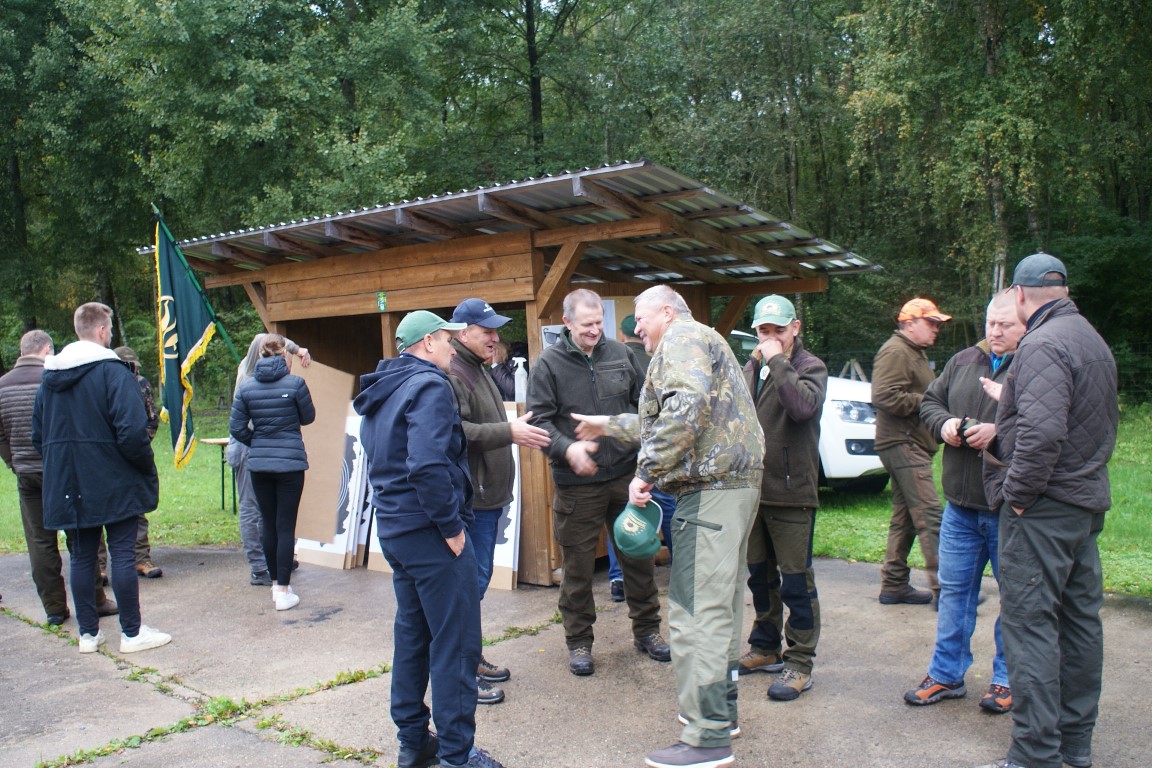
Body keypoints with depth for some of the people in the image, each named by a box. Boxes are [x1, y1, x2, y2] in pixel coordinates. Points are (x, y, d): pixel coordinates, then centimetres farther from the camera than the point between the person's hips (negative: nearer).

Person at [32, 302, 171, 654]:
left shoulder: (50, 377, 10)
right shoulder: (112, 371, -13)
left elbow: (38, 435, 14)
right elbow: (132, 431, -21)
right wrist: (147, 467, -8)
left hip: (69, 485, 6)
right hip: (113, 484, -6)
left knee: (82, 557, 12)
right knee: (122, 554, 1)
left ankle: (88, 633, 19)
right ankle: (132, 632, 7)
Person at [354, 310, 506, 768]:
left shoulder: (382, 392, 14)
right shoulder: (430, 386, -15)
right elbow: (428, 465, -27)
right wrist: (452, 527, -19)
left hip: (393, 527, 10)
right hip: (429, 529, -10)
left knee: (412, 632, 18)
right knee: (456, 642, -2)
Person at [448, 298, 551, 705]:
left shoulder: (478, 371, 18)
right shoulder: (452, 374, -16)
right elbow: (455, 432, -28)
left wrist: (515, 428, 17)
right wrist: (509, 432, -27)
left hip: (488, 495, 10)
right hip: (470, 499, -10)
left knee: (478, 579, 17)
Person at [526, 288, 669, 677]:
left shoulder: (620, 354, 4)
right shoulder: (548, 364, -5)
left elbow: (644, 403, 13)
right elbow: (539, 421, -9)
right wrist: (567, 449, -24)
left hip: (625, 475, 3)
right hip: (577, 483, -3)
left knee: (639, 555, 14)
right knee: (578, 566, 7)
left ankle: (647, 629, 31)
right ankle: (579, 641, 23)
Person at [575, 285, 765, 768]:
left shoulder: (681, 340, -6)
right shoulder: (701, 343, 27)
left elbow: (686, 408, -26)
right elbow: (660, 421, 33)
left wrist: (648, 470, -22)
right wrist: (607, 426, 37)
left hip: (710, 488, -11)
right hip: (736, 480, 11)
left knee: (697, 611, -10)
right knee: (721, 603, 18)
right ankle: (722, 709, 29)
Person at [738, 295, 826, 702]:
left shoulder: (811, 367, -7)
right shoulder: (752, 367, 13)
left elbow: (803, 406, -28)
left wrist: (778, 361, -22)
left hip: (792, 491, -6)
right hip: (752, 487, 7)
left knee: (795, 582, 0)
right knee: (760, 576, 18)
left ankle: (800, 663, 11)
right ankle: (765, 648, 32)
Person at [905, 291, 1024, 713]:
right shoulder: (963, 361, 10)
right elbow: (930, 401, 18)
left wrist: (999, 433, -25)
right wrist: (945, 424, -3)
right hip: (961, 504, 6)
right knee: (954, 589, 13)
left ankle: (1007, 679, 24)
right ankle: (946, 674, 25)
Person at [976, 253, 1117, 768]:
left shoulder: (1042, 345, -16)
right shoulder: (1093, 340, 16)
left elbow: (1043, 431, -28)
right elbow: (1109, 420, 23)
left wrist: (1017, 493, -18)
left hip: (1042, 509, -10)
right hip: (1088, 503, 10)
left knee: (1029, 624, -5)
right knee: (1080, 620, 15)